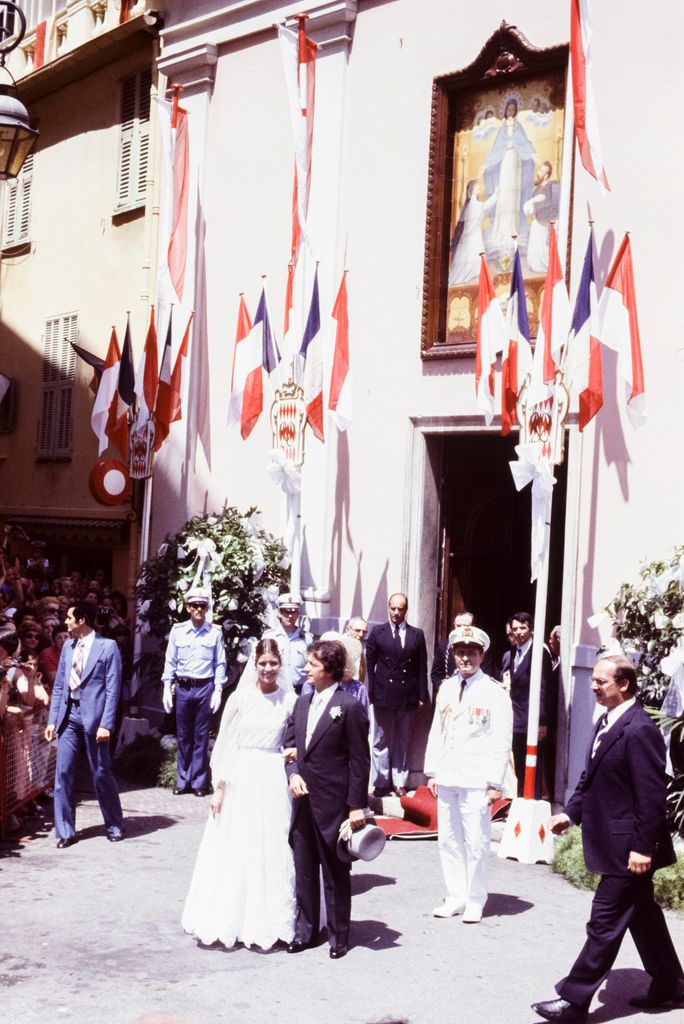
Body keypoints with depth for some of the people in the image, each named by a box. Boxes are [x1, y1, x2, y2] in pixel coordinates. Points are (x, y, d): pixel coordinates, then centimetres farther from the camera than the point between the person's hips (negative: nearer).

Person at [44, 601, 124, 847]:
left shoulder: (107, 647, -6)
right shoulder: (67, 647, 11)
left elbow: (113, 689, -8)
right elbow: (58, 686, 13)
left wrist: (106, 724, -14)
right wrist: (52, 720, 6)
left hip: (93, 716, -5)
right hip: (68, 715, 5)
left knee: (101, 773, 4)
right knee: (63, 772, 1)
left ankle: (114, 826, 21)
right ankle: (65, 831, 9)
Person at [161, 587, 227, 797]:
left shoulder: (215, 633, -1)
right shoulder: (177, 631, 2)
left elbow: (220, 664, 2)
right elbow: (170, 661, 7)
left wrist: (218, 691, -3)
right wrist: (167, 688, 3)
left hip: (205, 688, -1)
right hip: (182, 687, 2)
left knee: (201, 737, 4)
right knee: (183, 736, 8)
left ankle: (199, 782, 11)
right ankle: (183, 781, 18)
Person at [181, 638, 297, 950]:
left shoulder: (290, 701, 1)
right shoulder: (240, 698, -3)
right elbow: (223, 744, -1)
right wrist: (219, 787, -3)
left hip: (273, 783, 1)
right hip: (239, 779, -1)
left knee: (271, 852, 6)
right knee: (233, 852, 5)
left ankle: (266, 923, 19)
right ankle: (228, 921, 17)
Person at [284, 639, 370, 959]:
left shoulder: (349, 707, -11)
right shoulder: (301, 704, 10)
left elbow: (359, 760, -10)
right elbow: (289, 745, 15)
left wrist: (357, 805, -12)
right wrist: (293, 774, -5)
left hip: (333, 802, -6)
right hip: (303, 799, 6)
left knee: (335, 872, 5)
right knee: (304, 869, 14)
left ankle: (338, 936, 18)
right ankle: (305, 930, 27)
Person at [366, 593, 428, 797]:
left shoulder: (417, 634, 5)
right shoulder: (378, 632, 2)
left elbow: (422, 667, 3)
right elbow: (369, 663, 2)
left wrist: (422, 695, -2)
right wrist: (371, 692, -5)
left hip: (408, 696, 1)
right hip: (383, 695, -1)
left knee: (403, 742, 8)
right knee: (381, 741, 5)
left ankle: (399, 782, 15)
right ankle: (381, 782, 11)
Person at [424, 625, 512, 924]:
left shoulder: (494, 693, -6)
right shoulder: (446, 688, 11)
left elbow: (502, 742, -7)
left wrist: (495, 783, -11)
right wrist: (432, 772, 11)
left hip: (476, 782, -5)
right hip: (446, 779, 6)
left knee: (476, 842, -2)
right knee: (449, 840, 10)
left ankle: (475, 901, 10)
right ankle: (455, 897, 21)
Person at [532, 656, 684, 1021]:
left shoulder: (639, 730, -21)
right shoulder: (606, 722, 8)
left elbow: (652, 795, -21)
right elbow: (591, 777, 17)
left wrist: (642, 847, -21)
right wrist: (571, 812, 8)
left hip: (628, 847, -10)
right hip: (615, 844, 10)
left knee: (604, 922, -2)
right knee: (642, 915, 19)